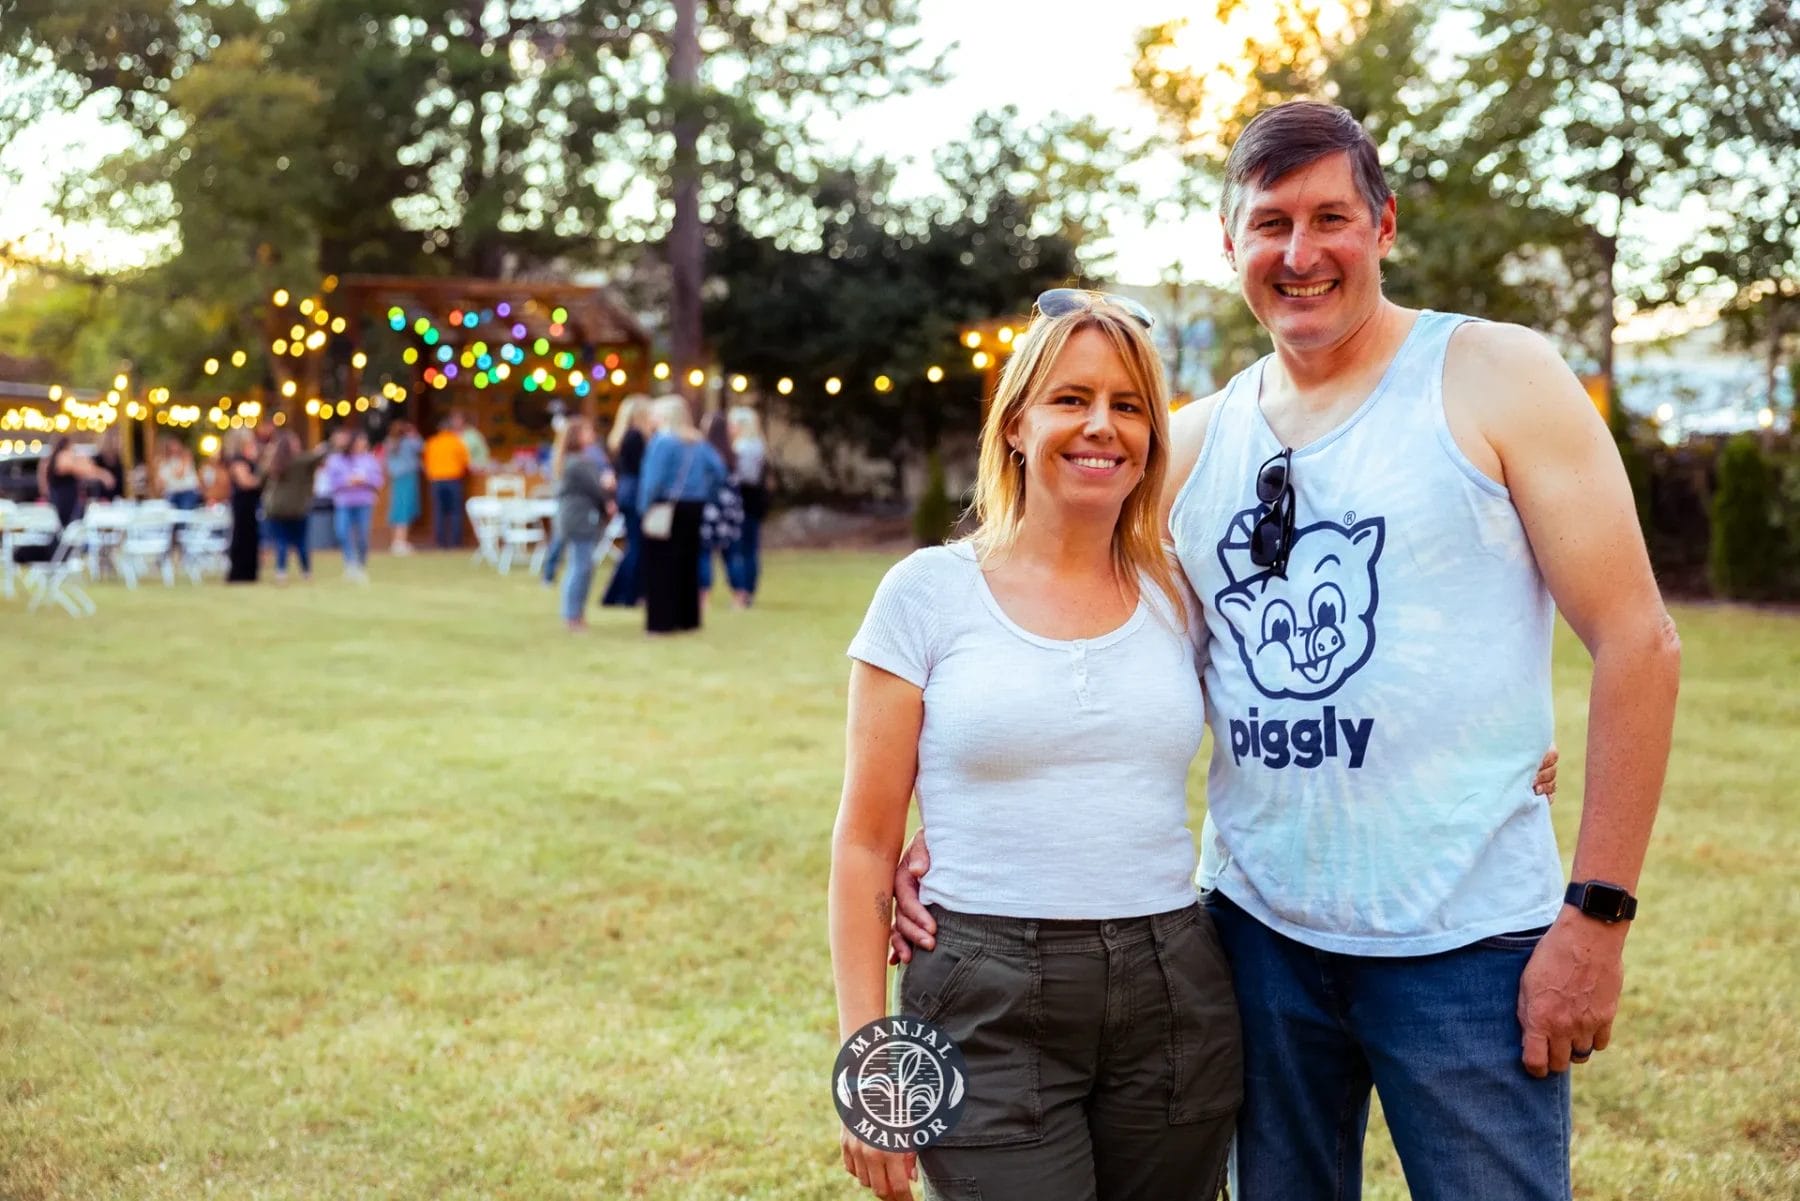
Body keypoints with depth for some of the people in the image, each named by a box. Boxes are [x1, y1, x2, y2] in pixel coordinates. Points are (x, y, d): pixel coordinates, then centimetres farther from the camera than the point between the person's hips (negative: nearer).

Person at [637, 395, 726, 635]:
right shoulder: (697, 441, 10)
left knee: (661, 565, -2)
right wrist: (705, 493, 18)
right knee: (688, 563, 14)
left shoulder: (662, 440, -12)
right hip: (693, 508, 7)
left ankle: (662, 620, -3)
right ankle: (687, 617, 18)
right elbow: (719, 470, 10)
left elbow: (653, 479, -19)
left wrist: (645, 507, -12)